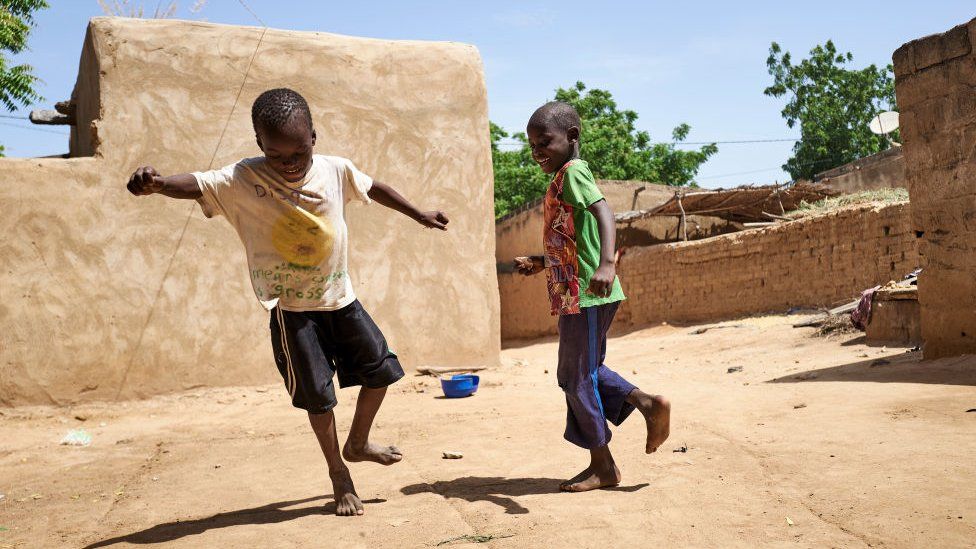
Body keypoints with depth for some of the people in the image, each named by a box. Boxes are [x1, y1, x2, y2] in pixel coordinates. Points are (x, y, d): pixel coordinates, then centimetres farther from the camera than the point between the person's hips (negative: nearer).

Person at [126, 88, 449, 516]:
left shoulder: (335, 170, -6)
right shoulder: (244, 179, -16)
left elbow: (373, 188, 12)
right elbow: (197, 184, -30)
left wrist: (419, 215, 22)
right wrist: (158, 184, -52)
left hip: (340, 297, 4)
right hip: (290, 308, -4)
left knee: (382, 368, 7)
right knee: (317, 392, 0)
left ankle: (358, 444, 33)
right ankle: (338, 472, 23)